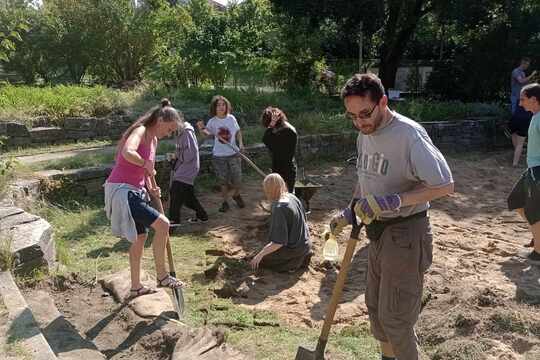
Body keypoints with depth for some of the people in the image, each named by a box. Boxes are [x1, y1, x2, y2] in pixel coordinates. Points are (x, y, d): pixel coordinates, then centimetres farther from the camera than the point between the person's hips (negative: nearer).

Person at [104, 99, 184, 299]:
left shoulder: (154, 140, 13)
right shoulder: (140, 131, -15)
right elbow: (128, 153, -37)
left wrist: (150, 188, 6)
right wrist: (146, 164, -20)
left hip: (135, 192, 10)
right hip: (122, 191, -10)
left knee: (140, 237, 17)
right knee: (162, 224, -17)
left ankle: (136, 287, 31)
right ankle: (162, 276, -2)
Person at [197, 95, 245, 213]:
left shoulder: (231, 118, -2)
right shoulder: (212, 121, -5)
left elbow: (238, 132, 9)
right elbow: (207, 134, -16)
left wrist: (240, 144, -4)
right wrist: (201, 128, -35)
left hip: (233, 154, 1)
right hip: (219, 156, -1)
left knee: (237, 181, 3)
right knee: (224, 181, 7)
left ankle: (236, 195, 35)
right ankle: (225, 202, 26)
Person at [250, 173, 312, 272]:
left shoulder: (279, 209, -29)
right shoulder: (292, 198, -5)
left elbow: (279, 242, -28)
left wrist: (260, 254, -19)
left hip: (293, 249, -8)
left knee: (259, 260, 8)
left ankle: (292, 262, -1)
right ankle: (300, 258, 12)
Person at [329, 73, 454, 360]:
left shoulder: (409, 134, -22)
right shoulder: (364, 135, 5)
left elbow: (445, 185, -23)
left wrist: (392, 202, -30)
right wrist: (349, 213, 10)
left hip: (405, 234, -8)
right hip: (377, 231, 8)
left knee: (394, 317, 1)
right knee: (374, 305, 21)